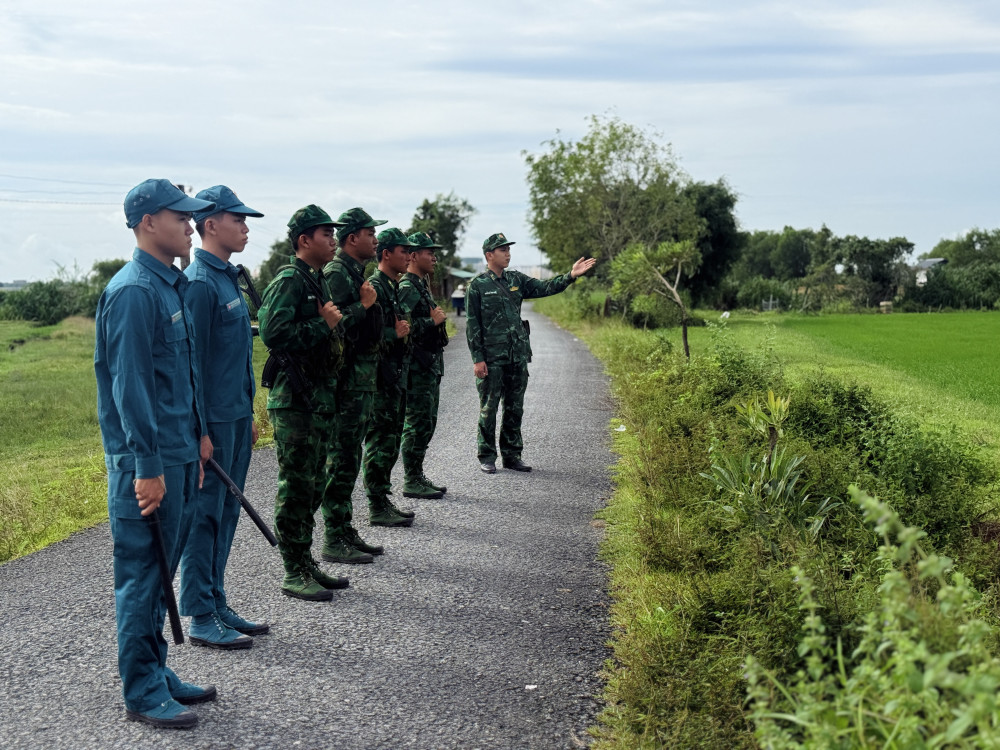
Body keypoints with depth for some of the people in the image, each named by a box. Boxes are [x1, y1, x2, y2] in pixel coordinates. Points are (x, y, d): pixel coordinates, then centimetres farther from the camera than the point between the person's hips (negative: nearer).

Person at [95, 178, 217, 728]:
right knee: (142, 574, 0)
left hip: (178, 454, 10)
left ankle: (155, 673, 28)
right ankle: (142, 693, 9)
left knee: (159, 572, 17)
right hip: (147, 461, -10)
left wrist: (199, 433, 20)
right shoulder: (133, 291, -16)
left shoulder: (174, 285, 14)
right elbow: (129, 384, -20)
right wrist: (147, 466, -21)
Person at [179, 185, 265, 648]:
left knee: (225, 515, 14)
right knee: (204, 517, -2)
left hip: (234, 417, 9)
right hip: (212, 421, -9)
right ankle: (201, 619, 6)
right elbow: (191, 361, -18)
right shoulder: (199, 282, -15)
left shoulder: (227, 277, 15)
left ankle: (217, 606, 24)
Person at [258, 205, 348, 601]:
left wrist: (333, 325, 9)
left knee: (314, 484, 14)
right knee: (296, 486, -5)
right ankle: (294, 574, 2)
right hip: (294, 398, -10)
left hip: (320, 396, 10)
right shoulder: (288, 281, -12)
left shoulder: (319, 281, 17)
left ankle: (306, 563, 24)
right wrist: (324, 325, -17)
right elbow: (273, 333, -25)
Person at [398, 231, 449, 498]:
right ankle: (411, 482, 0)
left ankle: (418, 477, 21)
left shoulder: (421, 286, 17)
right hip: (417, 367, -10)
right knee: (417, 424, -6)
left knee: (427, 423, 13)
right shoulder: (406, 288, -15)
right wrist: (433, 321, -18)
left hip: (430, 366, 10)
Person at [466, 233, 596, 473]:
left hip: (518, 356, 6)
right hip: (491, 358, -6)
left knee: (515, 408, 10)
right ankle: (486, 457, 10)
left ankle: (512, 455, 19)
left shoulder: (516, 280, 12)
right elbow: (473, 325, -6)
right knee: (489, 409, 1)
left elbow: (545, 288, 6)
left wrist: (571, 275, -9)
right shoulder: (477, 286, -5)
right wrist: (477, 359, -12)